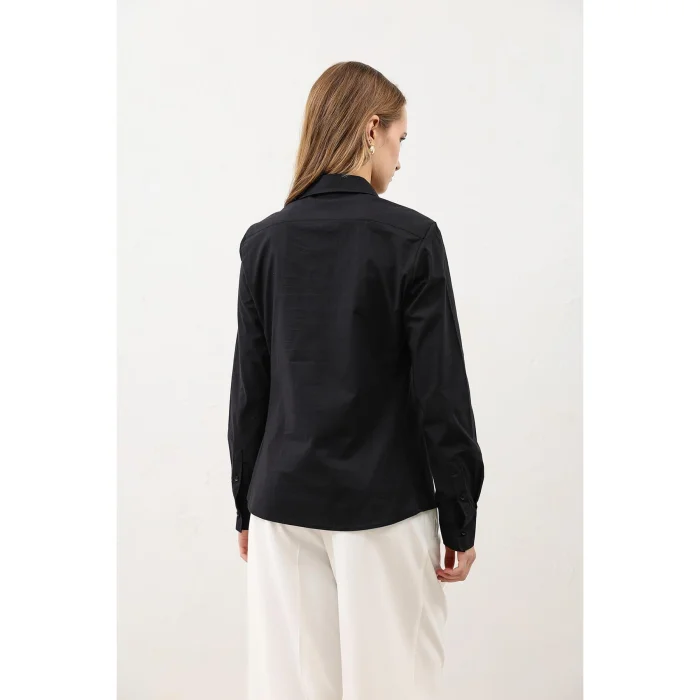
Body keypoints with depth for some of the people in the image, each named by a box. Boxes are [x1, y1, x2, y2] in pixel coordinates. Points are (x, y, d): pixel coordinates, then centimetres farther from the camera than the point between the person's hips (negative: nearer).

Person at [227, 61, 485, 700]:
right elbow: (440, 389, -10)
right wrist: (460, 518, -1)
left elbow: (249, 388, 4)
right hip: (385, 506, -4)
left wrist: (247, 507, 14)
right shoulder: (411, 237, -10)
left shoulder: (265, 240, 1)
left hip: (286, 506, 4)